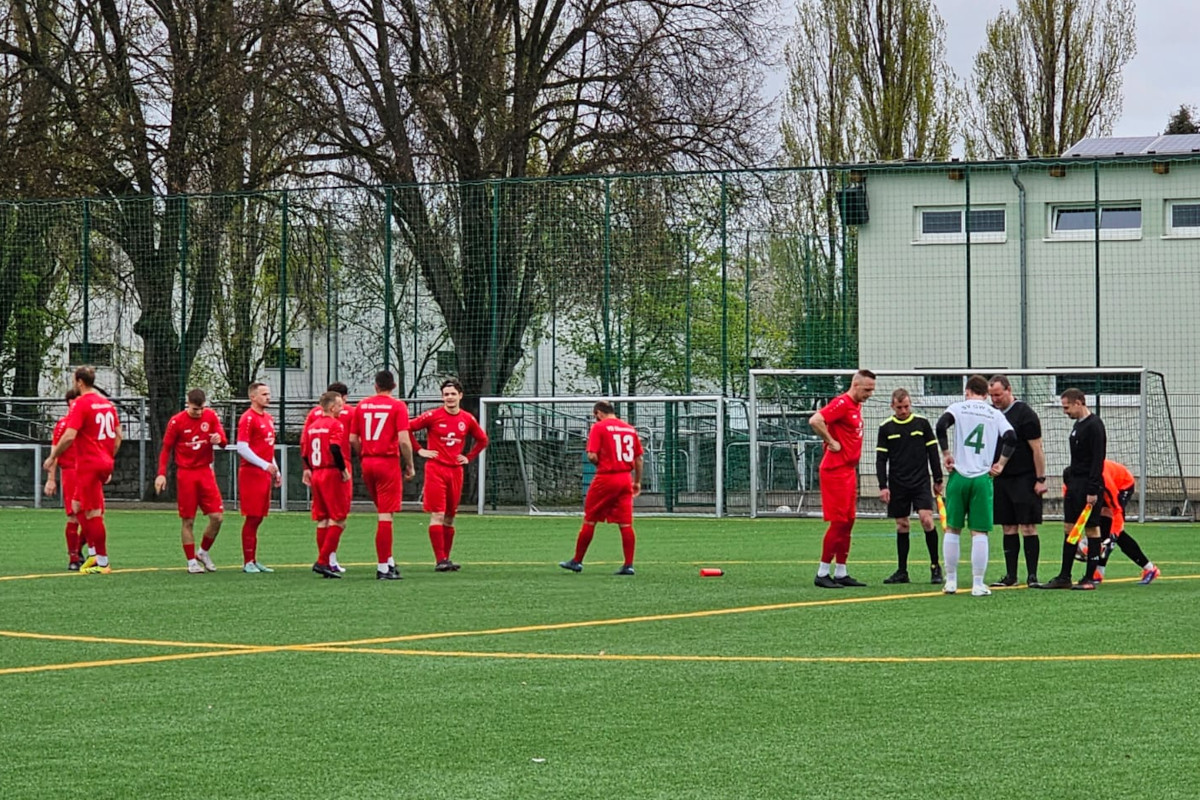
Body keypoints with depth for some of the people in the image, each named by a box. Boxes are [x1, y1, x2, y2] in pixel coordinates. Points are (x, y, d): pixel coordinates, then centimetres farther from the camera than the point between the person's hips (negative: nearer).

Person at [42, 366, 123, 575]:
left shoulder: (81, 403, -12)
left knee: (93, 513, -3)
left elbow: (69, 436, -19)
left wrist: (53, 457, -8)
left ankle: (102, 563, 0)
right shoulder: (107, 403, 12)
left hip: (88, 465, -8)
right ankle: (93, 554, 14)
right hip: (105, 463, 8)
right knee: (78, 506, 17)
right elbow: (119, 435, 16)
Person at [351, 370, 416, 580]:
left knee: (383, 512, 18)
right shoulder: (397, 406, -5)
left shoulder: (362, 406, 9)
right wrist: (410, 466, -2)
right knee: (385, 515, -3)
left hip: (367, 463, 5)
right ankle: (383, 567, -3)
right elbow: (403, 440, -13)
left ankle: (388, 561, 18)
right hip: (388, 462, -5)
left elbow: (353, 439, 10)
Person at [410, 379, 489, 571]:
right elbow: (407, 429, -3)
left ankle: (446, 558, 16)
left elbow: (482, 440, 21)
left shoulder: (468, 419, 6)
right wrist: (420, 450, -5)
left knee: (450, 518, 9)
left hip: (456, 470, 4)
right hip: (436, 470, -4)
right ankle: (440, 560, -11)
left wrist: (469, 458, 10)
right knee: (437, 515, -9)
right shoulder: (433, 416, -5)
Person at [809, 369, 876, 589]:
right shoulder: (842, 403, -14)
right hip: (835, 470, -9)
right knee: (838, 522, -8)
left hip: (849, 470, 9)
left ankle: (840, 573, 14)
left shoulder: (856, 405, 15)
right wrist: (832, 442, -18)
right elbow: (815, 421, -27)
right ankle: (822, 574, -3)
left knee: (848, 522, 10)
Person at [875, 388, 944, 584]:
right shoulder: (886, 428, 4)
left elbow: (933, 452, 7)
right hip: (897, 485, 1)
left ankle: (935, 566, -2)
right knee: (902, 525, 5)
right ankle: (902, 571, 12)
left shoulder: (922, 423, 3)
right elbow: (881, 459, 5)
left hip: (921, 482, -1)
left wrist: (938, 479, 5)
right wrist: (883, 486, -2)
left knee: (926, 519, -14)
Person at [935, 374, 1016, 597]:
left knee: (952, 529, 10)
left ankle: (951, 580, 13)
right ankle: (978, 584, 0)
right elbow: (1011, 438, -4)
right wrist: (1000, 464, 5)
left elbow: (941, 426, -13)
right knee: (980, 532, 2)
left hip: (959, 475, 0)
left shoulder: (958, 407, 5)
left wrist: (946, 454, -3)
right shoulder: (995, 414, 8)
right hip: (983, 478, 0)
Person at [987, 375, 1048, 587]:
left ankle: (1032, 575, -3)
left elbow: (1037, 449, -10)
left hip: (1025, 480, -6)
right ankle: (1010, 576, 10)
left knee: (1028, 528, -6)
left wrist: (1040, 479, -13)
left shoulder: (1024, 414, -9)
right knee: (1008, 528, 7)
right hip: (1001, 480, 6)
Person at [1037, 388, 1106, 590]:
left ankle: (1090, 578, 2)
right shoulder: (1078, 425, 15)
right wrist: (1070, 477, 17)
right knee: (1069, 528, 8)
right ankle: (1064, 577, 11)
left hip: (1088, 485, -10)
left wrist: (1093, 490, -21)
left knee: (1092, 528, -3)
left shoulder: (1094, 426, -14)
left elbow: (1098, 459, -18)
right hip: (1074, 483, 10)